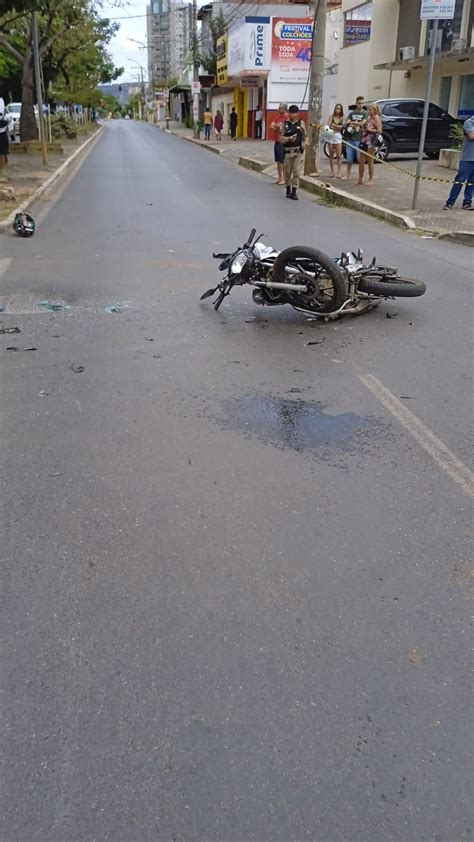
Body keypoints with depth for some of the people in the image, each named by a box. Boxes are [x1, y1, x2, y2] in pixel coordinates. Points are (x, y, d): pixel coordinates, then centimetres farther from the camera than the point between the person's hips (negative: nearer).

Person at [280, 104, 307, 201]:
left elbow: (304, 136, 12)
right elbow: (281, 138, -1)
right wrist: (289, 139, -19)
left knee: (296, 171, -5)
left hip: (298, 151, 0)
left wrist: (304, 143, -8)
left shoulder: (301, 123, 5)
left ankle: (294, 192, 0)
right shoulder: (285, 124, 2)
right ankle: (288, 190, 25)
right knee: (288, 171, 8)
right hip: (288, 150, 0)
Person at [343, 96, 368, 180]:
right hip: (350, 138, 3)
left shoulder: (365, 113, 3)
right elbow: (346, 123, 2)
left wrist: (351, 123, -3)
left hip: (359, 139, -3)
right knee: (349, 159, 7)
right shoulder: (352, 113, 13)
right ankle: (348, 175, 17)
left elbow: (362, 123, -10)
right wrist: (357, 125, -11)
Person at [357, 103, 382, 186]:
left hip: (371, 142, -8)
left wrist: (370, 130, -21)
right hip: (364, 141, 8)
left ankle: (371, 180, 6)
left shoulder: (376, 118, -5)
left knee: (370, 162, -2)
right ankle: (360, 179, 14)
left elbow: (379, 130, -13)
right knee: (361, 161, 6)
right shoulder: (369, 118, 17)